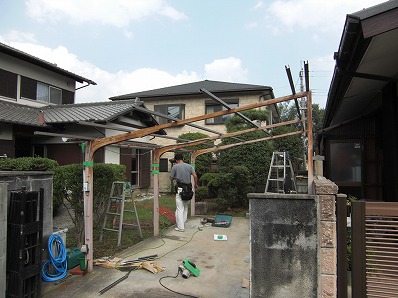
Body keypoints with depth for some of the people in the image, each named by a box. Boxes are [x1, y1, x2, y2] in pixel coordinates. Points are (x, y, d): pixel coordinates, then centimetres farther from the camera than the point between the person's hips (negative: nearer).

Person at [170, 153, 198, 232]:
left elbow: (171, 178, 0)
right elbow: (195, 176, -2)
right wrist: (195, 184, 14)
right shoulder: (189, 166, 6)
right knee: (185, 207, 21)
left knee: (179, 209, 1)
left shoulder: (175, 167, -4)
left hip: (180, 189, -4)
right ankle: (183, 222, 29)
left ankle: (180, 227, 3)